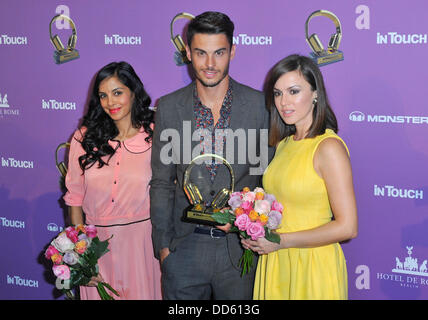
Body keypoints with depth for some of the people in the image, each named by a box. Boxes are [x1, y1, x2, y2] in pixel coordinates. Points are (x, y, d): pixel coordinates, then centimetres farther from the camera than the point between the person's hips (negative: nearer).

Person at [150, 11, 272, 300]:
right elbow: (162, 183, 5)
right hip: (185, 247, 1)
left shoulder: (260, 105, -4)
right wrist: (163, 244, 2)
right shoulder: (169, 108, 1)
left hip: (240, 246, -1)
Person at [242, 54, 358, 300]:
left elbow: (347, 227, -20)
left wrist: (280, 241, -15)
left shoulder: (328, 147, -16)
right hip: (274, 262, 7)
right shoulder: (284, 143, 7)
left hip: (312, 267, -7)